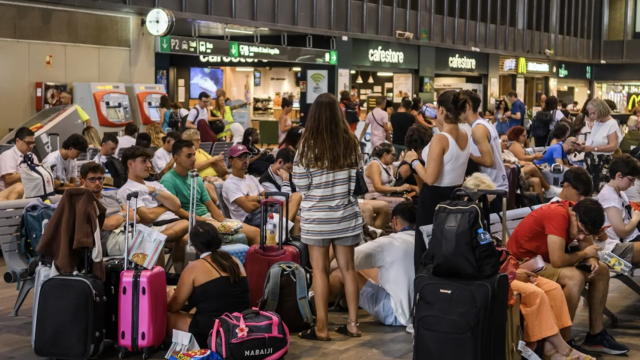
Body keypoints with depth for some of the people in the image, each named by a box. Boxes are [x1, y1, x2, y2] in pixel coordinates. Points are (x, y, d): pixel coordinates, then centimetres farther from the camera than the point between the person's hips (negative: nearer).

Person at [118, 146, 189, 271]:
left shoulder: (155, 184, 27)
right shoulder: (126, 190, 4)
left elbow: (176, 206, 12)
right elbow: (148, 217, -9)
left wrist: (154, 191, 4)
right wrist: (166, 206, 9)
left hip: (174, 224, 6)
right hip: (155, 229, -6)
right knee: (185, 224, -34)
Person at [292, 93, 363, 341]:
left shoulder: (308, 144, -12)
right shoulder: (350, 143, -3)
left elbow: (301, 184, -7)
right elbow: (356, 181, 3)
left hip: (317, 216, -3)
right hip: (346, 214, 3)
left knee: (320, 270, 4)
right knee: (347, 267, 11)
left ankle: (321, 328, 8)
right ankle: (352, 323, 17)